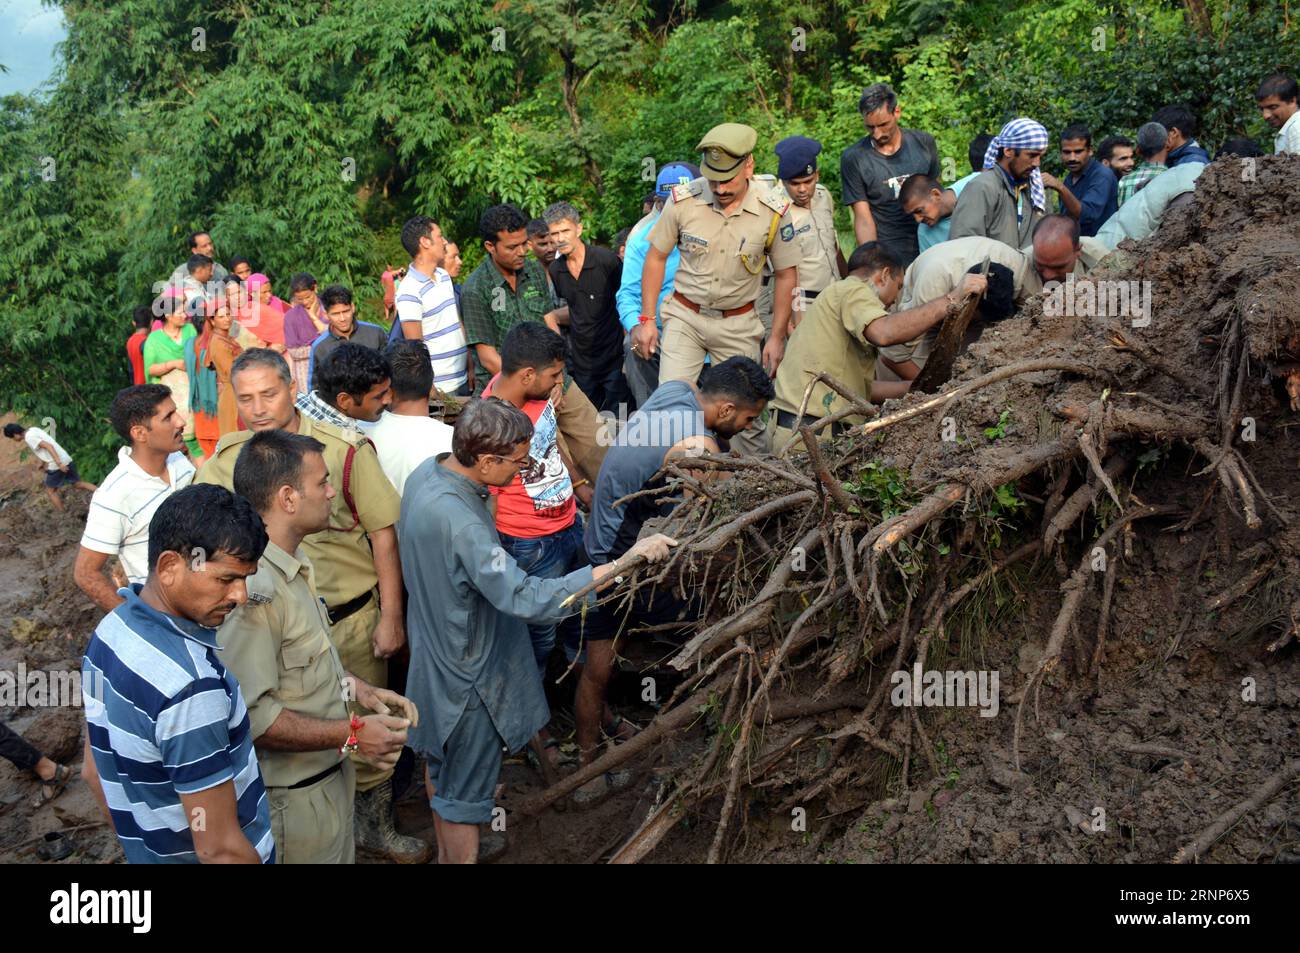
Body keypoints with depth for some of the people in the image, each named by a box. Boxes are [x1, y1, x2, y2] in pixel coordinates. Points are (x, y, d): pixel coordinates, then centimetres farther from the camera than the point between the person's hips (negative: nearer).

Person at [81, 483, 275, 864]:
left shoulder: (110, 630, -8)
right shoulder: (190, 688, -34)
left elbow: (94, 769, 6)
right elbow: (219, 848, -28)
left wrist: (140, 844, 17)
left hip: (147, 855, 7)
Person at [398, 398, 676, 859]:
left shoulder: (426, 472, -9)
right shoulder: (458, 523, -38)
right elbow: (527, 599, -41)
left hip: (436, 653, 10)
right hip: (469, 674, -10)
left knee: (439, 761, 29)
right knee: (464, 793, 9)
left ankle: (445, 853, 52)